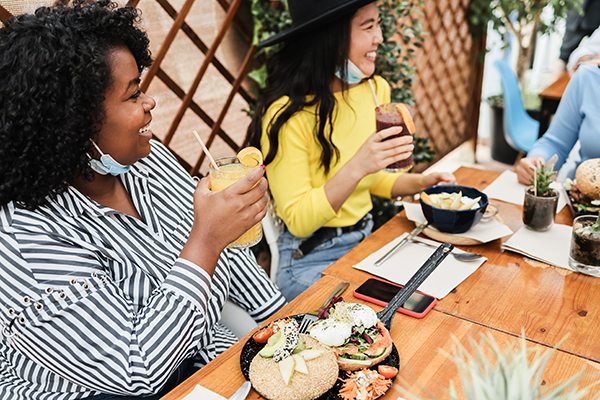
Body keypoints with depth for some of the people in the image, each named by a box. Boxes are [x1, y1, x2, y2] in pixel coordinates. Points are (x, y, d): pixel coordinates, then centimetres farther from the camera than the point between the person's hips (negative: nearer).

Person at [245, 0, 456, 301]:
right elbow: (298, 220, -21)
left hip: (367, 240, 7)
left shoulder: (375, 90, 2)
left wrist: (421, 183, -2)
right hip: (310, 258, -7)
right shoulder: (286, 115, -21)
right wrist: (357, 167, -32)